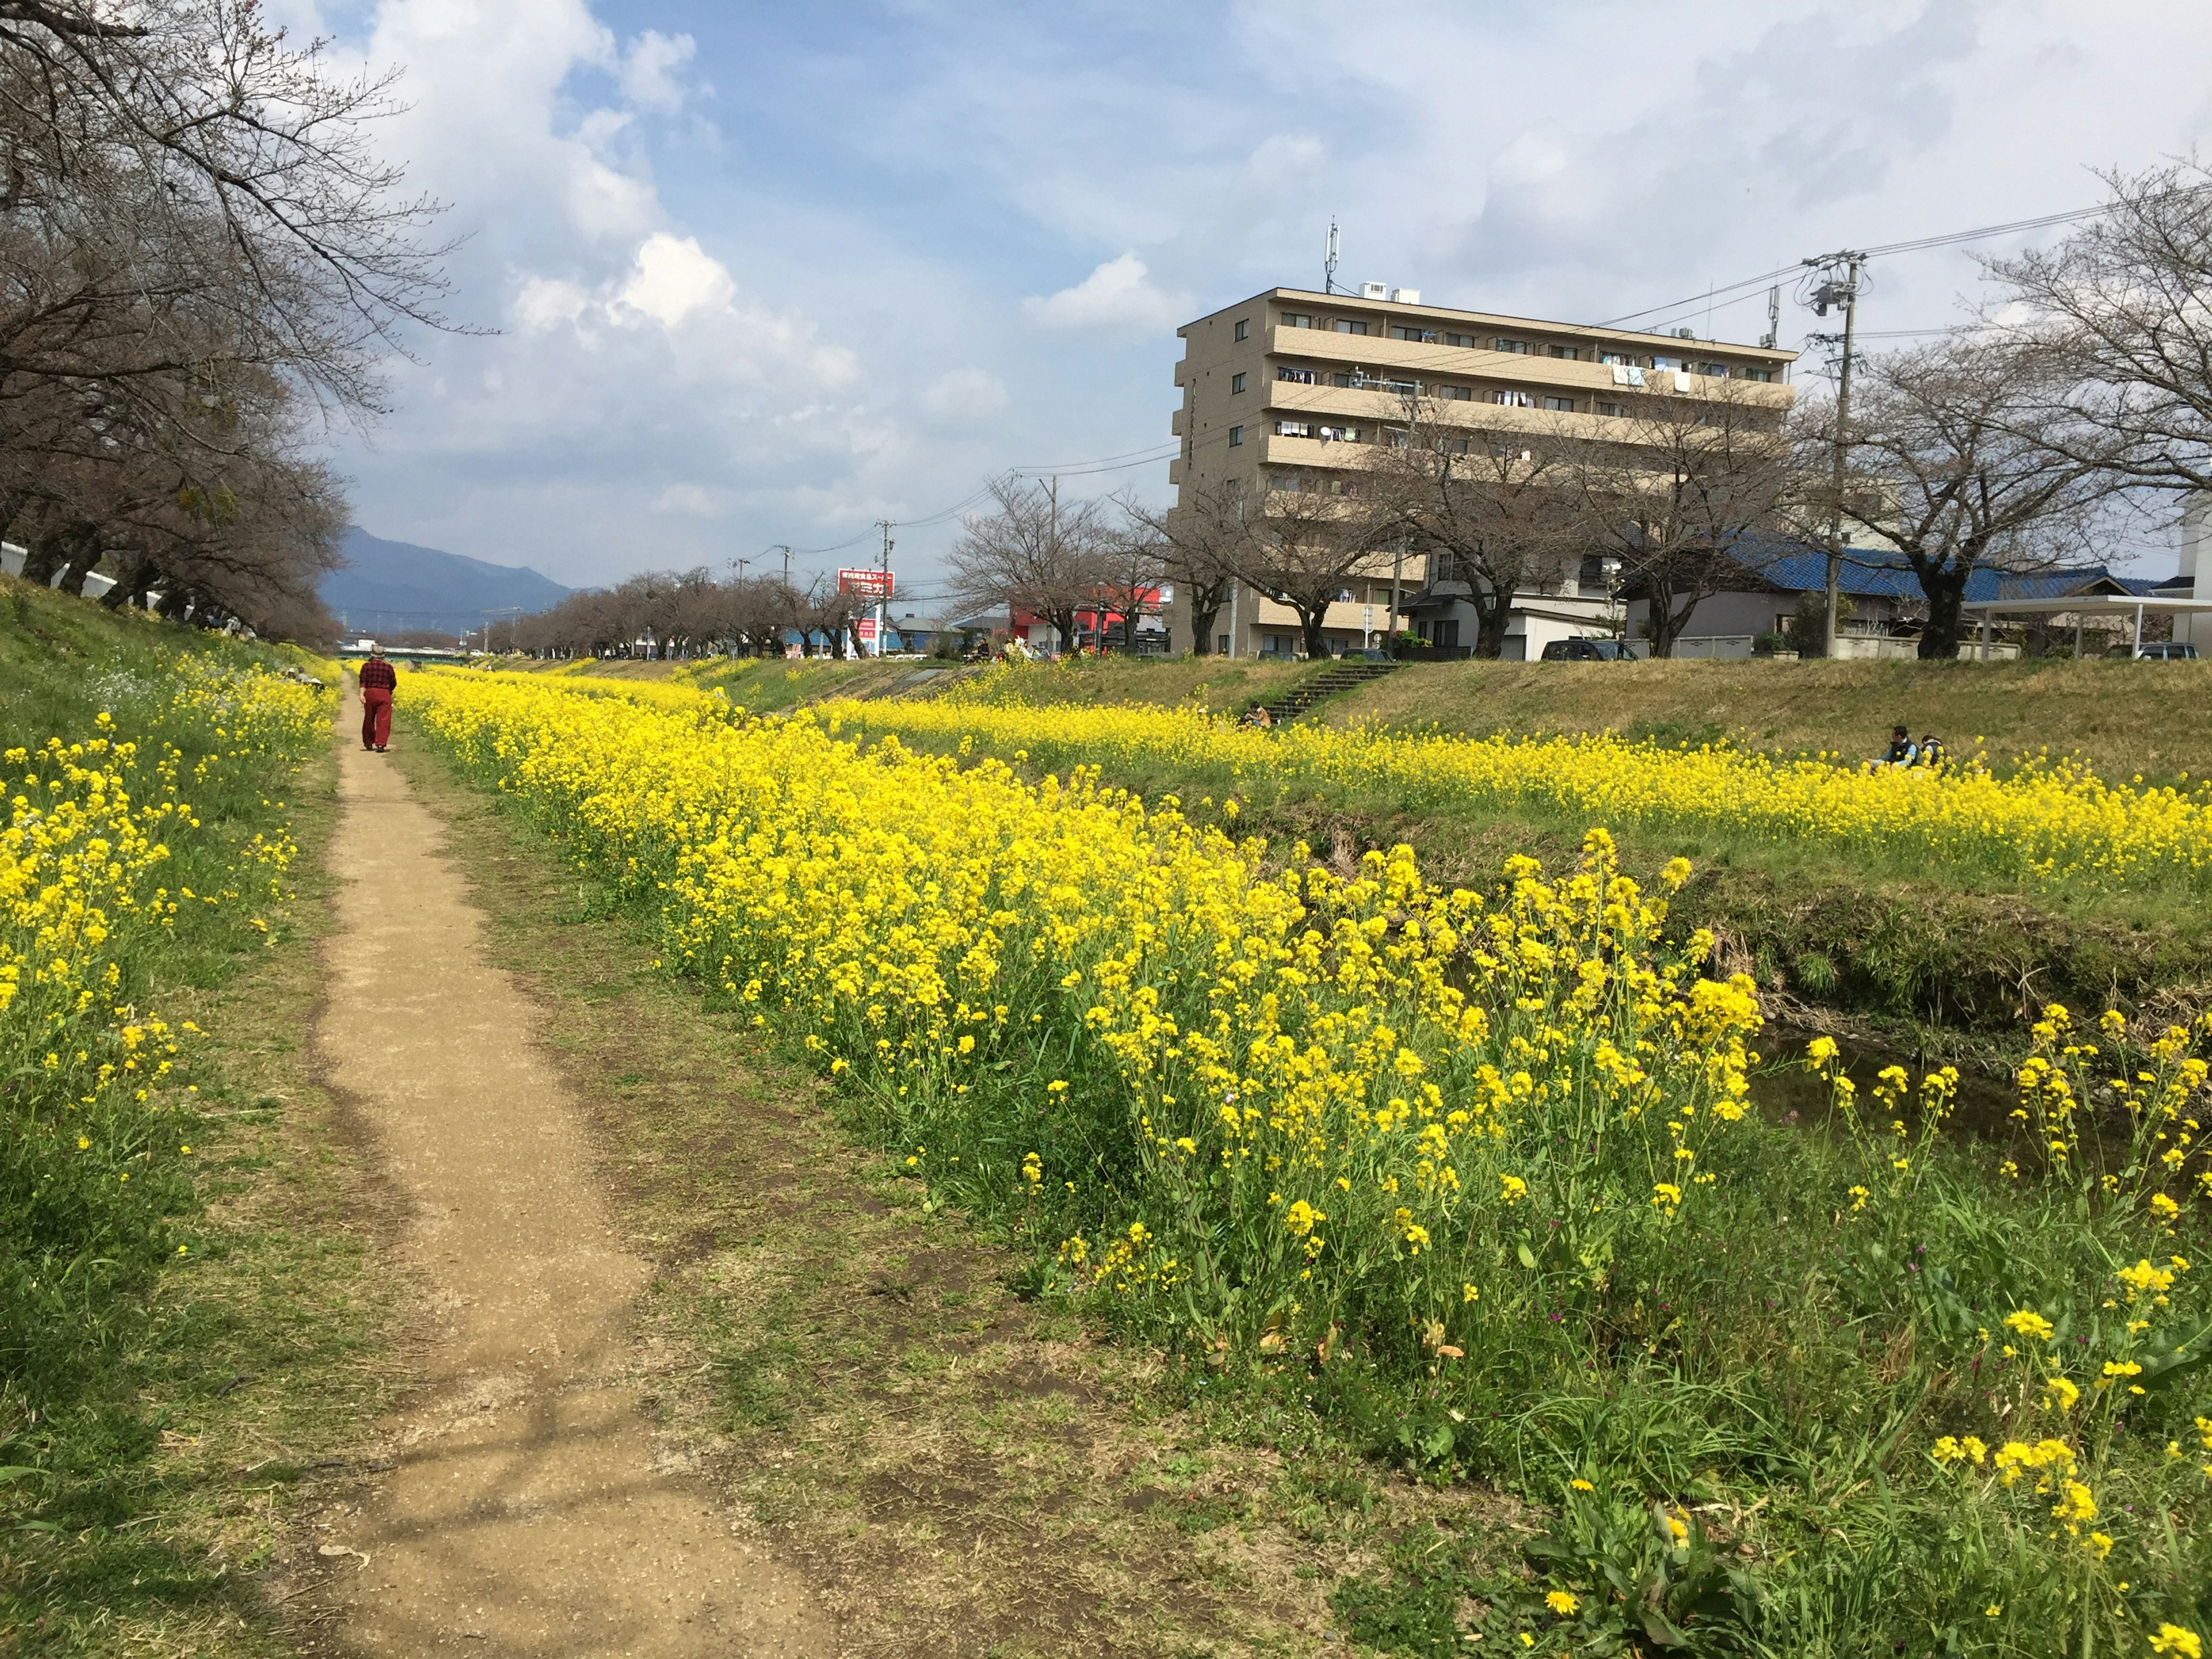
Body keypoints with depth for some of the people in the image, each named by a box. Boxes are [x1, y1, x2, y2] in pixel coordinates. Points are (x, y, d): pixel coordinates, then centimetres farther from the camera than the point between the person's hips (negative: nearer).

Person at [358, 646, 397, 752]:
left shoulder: (367, 666, 3)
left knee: (369, 719, 16)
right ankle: (380, 744, -17)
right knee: (383, 720, -5)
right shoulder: (388, 667, 6)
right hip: (384, 694, -1)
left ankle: (368, 743, 27)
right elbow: (393, 683, 12)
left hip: (370, 693, 1)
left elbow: (363, 681, -8)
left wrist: (362, 694, -16)